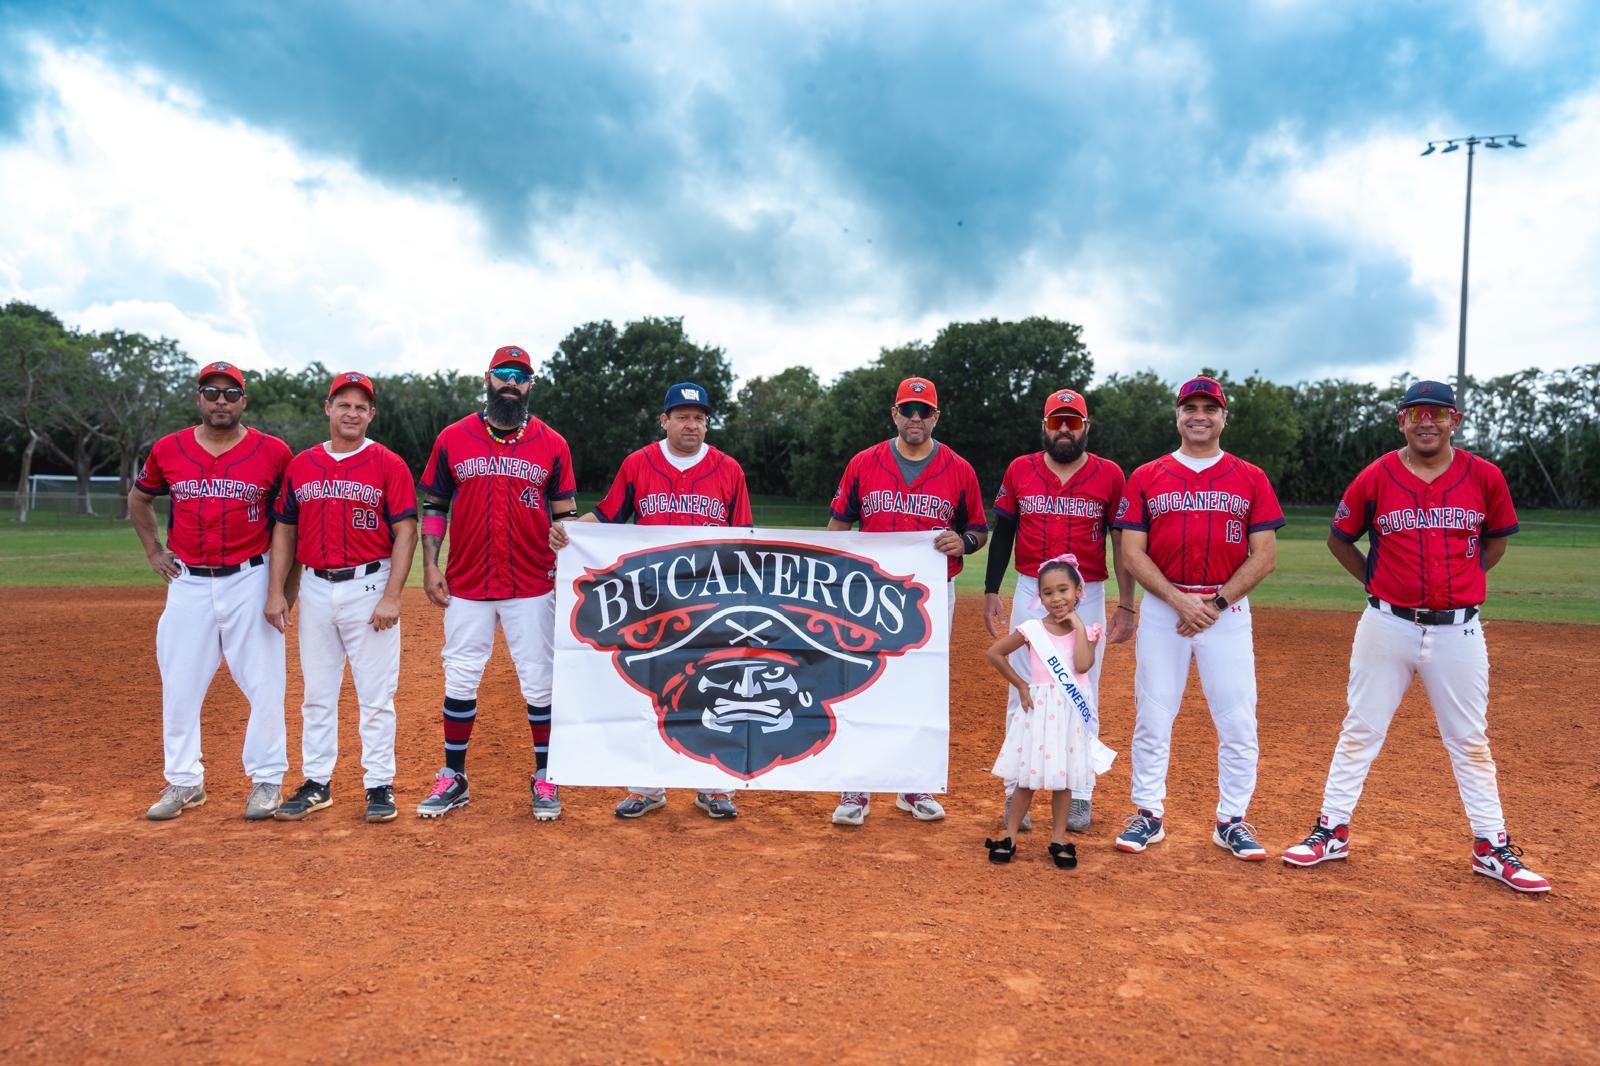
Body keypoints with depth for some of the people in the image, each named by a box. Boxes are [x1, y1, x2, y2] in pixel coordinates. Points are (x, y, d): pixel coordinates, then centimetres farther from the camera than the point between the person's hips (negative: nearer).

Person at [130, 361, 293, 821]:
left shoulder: (273, 451, -4)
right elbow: (138, 499, 22)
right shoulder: (167, 449, 4)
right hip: (188, 583, 3)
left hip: (251, 581, -3)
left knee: (264, 684, -1)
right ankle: (184, 782, 22)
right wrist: (153, 551, 12)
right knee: (179, 686, 8)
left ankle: (267, 779, 13)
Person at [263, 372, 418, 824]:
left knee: (376, 695, 1)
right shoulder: (300, 465, 9)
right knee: (317, 694, 12)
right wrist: (275, 592, 5)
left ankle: (379, 785, 11)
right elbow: (284, 530, 13)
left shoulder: (388, 464, -3)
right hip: (315, 588, 4)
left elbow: (405, 533, -8)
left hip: (369, 588, -4)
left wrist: (391, 598, -15)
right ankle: (316, 784, 23)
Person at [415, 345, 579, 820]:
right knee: (460, 679, 8)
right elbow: (434, 506, 8)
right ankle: (453, 778, 21)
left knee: (539, 682, 4)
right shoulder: (453, 438, 4)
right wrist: (430, 565, -1)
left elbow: (566, 515, 5)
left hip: (532, 586, -1)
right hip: (466, 585, 1)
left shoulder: (552, 444, 2)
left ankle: (544, 777, 17)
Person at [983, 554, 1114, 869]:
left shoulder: (1086, 630, -2)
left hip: (1072, 714, 1)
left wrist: (1078, 626, -16)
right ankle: (1010, 837, 16)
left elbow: (1083, 665, -19)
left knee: (1064, 779, 10)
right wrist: (1020, 685, 0)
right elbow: (995, 653, 2)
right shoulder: (1032, 629, -5)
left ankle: (1059, 840, 22)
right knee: (1027, 778, 6)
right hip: (1038, 711, -1)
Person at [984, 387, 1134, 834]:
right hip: (1030, 594, 1)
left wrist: (1126, 606, -2)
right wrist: (991, 592, 4)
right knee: (1023, 695, 4)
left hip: (1088, 598, -1)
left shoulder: (1109, 475, 0)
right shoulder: (1019, 470, 4)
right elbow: (1002, 534, 9)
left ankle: (1080, 795, 17)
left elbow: (1123, 544, 2)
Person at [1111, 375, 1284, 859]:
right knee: (1152, 716, 3)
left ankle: (1232, 821, 15)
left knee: (1237, 720, 0)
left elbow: (1264, 556, 1)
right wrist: (1180, 600, -12)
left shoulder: (1250, 478, 6)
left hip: (1228, 609, 0)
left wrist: (1216, 603, -10)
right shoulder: (1146, 477, 6)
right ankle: (1148, 814, 16)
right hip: (1162, 606, 0)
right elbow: (1132, 552, 0)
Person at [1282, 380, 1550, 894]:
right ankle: (1332, 831, 16)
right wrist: (1375, 581, 3)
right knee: (1360, 731, 7)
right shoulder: (1375, 477, -4)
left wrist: (1462, 582, 5)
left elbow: (1497, 540, 15)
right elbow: (1339, 539, 9)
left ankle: (1493, 848, 22)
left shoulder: (1485, 476, -1)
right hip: (1387, 625, -1)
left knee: (1470, 741, 10)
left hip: (1458, 630, 1)